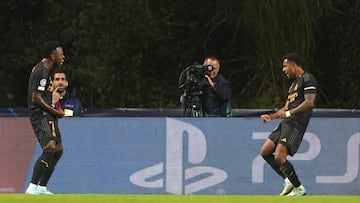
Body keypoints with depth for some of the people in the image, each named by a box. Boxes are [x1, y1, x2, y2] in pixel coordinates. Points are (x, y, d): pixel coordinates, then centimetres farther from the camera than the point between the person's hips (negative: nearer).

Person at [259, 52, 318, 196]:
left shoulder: (307, 79, -7)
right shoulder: (294, 83, 25)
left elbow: (309, 102, -18)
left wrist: (289, 113, -18)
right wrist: (272, 117, 20)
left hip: (296, 124, -10)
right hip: (286, 123, 10)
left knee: (279, 157, -19)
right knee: (265, 152, 8)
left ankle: (299, 188, -7)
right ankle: (288, 181, 12)